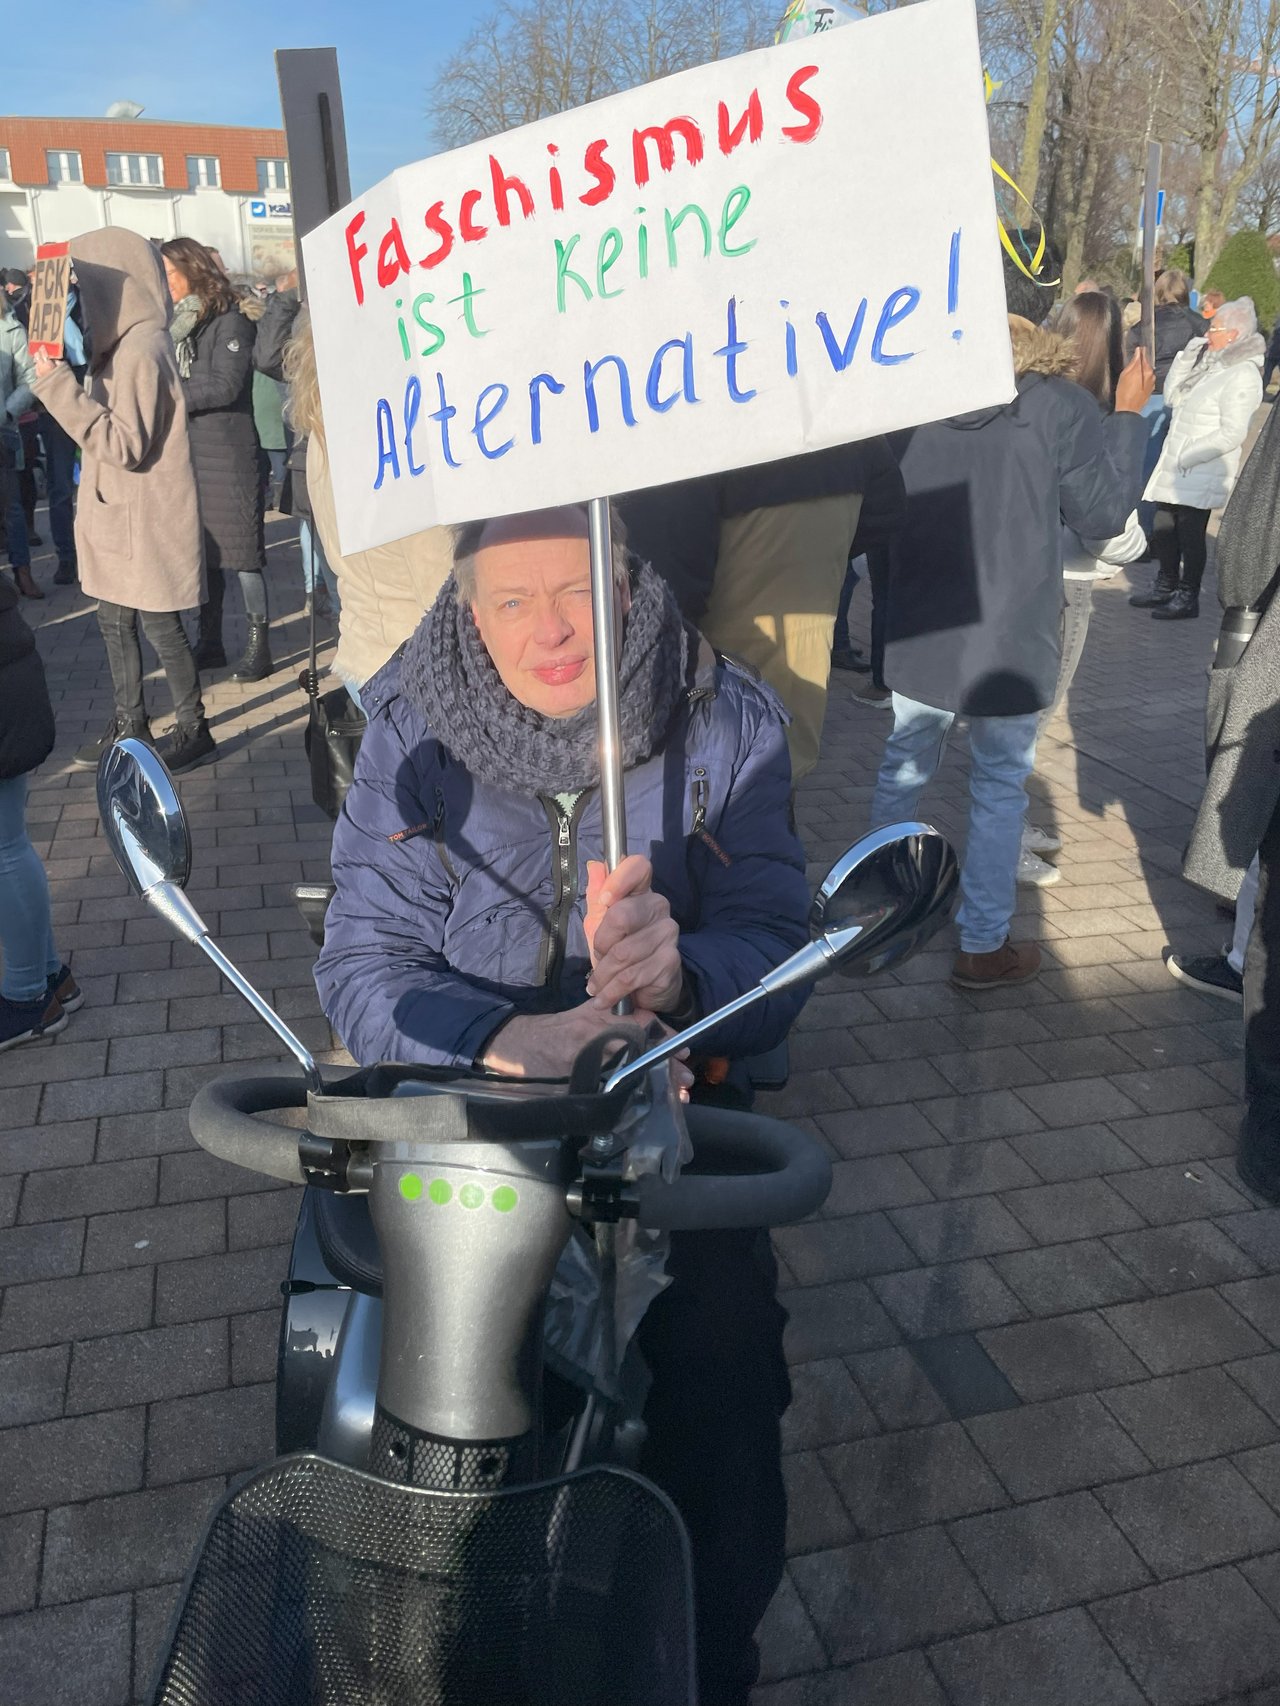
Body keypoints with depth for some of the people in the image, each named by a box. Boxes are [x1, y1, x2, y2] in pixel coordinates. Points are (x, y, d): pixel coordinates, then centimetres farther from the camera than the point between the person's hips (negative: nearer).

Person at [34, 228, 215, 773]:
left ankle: (194, 730, 15)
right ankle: (130, 725, 27)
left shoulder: (141, 350, -19)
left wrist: (59, 387, -24)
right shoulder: (123, 344, 10)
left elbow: (126, 446, -24)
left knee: (160, 626, 1)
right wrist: (60, 384, 7)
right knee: (115, 622, 15)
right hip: (119, 516, 10)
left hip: (143, 519, -9)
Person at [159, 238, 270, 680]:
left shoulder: (230, 319, -5)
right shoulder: (177, 323, 16)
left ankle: (259, 646, 4)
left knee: (240, 551, -4)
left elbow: (226, 386, -14)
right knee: (203, 551, 10)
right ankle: (209, 640, 18)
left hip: (227, 453, -7)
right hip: (187, 452, 7)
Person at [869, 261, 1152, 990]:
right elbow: (1104, 512, -1)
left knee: (902, 773, 18)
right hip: (1013, 641, -2)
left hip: (917, 634, 3)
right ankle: (983, 945, 20)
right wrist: (1129, 416, 8)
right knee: (1001, 787, 12)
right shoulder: (1060, 404, -12)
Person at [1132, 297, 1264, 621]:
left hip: (1202, 472, -8)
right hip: (1176, 467, 8)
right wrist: (1187, 356, 4)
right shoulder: (1210, 364, 12)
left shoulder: (1242, 376, -13)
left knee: (1190, 533, -1)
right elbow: (1172, 396, 13)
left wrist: (1187, 456, -18)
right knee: (1163, 529, 13)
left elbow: (1232, 434, -19)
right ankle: (1166, 588, 30)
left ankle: (1187, 598, 11)